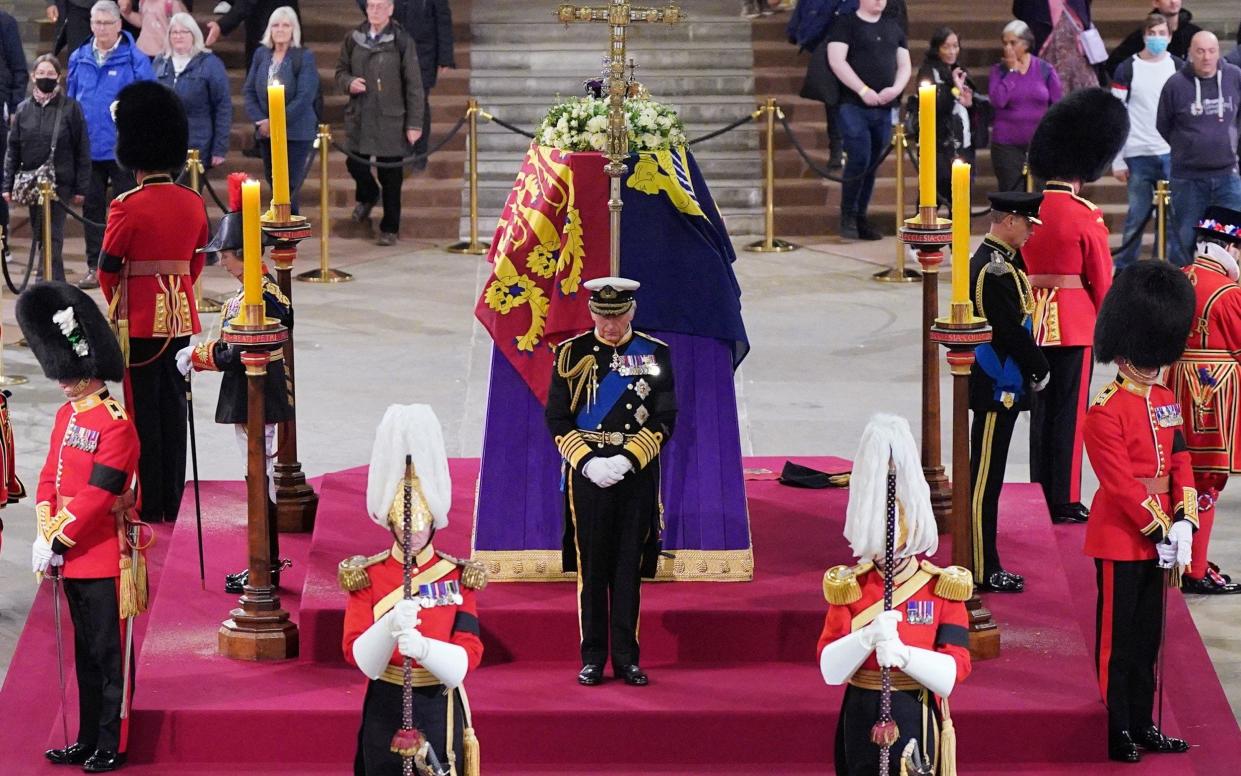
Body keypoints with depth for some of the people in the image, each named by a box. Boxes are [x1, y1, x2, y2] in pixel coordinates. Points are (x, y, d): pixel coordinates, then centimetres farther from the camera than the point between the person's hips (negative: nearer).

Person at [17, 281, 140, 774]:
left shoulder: (115, 425, -16)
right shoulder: (66, 416, 11)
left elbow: (97, 496, -19)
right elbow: (49, 477, 11)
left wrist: (58, 540, -17)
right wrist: (45, 535, 0)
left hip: (104, 558, -8)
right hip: (72, 555, 8)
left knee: (109, 654, 0)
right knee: (85, 653, 15)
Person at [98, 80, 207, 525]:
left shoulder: (126, 208, -15)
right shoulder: (193, 203, 2)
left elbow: (108, 269, -8)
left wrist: (116, 305, 11)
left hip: (139, 321, -5)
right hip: (180, 317, 5)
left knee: (144, 409, 2)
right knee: (173, 406, 11)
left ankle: (150, 505, 4)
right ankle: (172, 501, 15)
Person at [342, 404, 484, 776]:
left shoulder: (459, 577, -1)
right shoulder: (366, 577, -1)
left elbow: (467, 658, -9)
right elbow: (358, 658, -10)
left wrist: (423, 647, -29)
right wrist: (390, 627, -30)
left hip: (441, 714, 0)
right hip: (385, 714, 0)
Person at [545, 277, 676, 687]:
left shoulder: (654, 354, 3)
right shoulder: (572, 354, 1)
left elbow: (663, 420, 1)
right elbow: (557, 419, 1)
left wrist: (627, 460, -12)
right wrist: (588, 461, -12)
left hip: (636, 475, 1)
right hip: (587, 475, 0)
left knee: (629, 569, 4)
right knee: (591, 569, 2)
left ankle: (627, 658, 11)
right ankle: (593, 659, 10)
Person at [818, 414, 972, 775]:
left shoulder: (943, 588, -3)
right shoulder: (848, 587, 1)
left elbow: (953, 672, -11)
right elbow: (829, 670, -7)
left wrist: (903, 653, -29)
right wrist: (868, 637, -25)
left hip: (917, 723, -2)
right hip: (863, 723, 2)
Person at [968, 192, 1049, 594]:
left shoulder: (998, 259, 13)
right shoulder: (996, 269, -20)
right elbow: (1012, 330, -21)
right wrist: (1041, 369, -9)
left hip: (1001, 385, 11)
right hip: (998, 389, -11)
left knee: (987, 475, 15)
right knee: (985, 478, -5)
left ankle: (985, 564, 22)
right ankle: (984, 571, 0)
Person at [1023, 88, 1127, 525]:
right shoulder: (1085, 217, -14)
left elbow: (1018, 268, 10)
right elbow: (1102, 280, -9)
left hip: (1034, 319, 5)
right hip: (1075, 321, -5)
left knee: (1041, 407, 14)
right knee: (1069, 411, 1)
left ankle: (1042, 491, 21)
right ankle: (1066, 502, 4)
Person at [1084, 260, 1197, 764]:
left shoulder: (1166, 402, 9)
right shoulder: (1105, 412, -16)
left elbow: (1181, 464, 7)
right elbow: (1121, 483, -19)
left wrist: (1184, 525, -6)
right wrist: (1161, 532, -19)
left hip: (1158, 536, 8)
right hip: (1122, 538, -8)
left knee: (1148, 637, 14)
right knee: (1119, 638, 1)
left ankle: (1143, 725, 23)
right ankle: (1119, 734, 8)